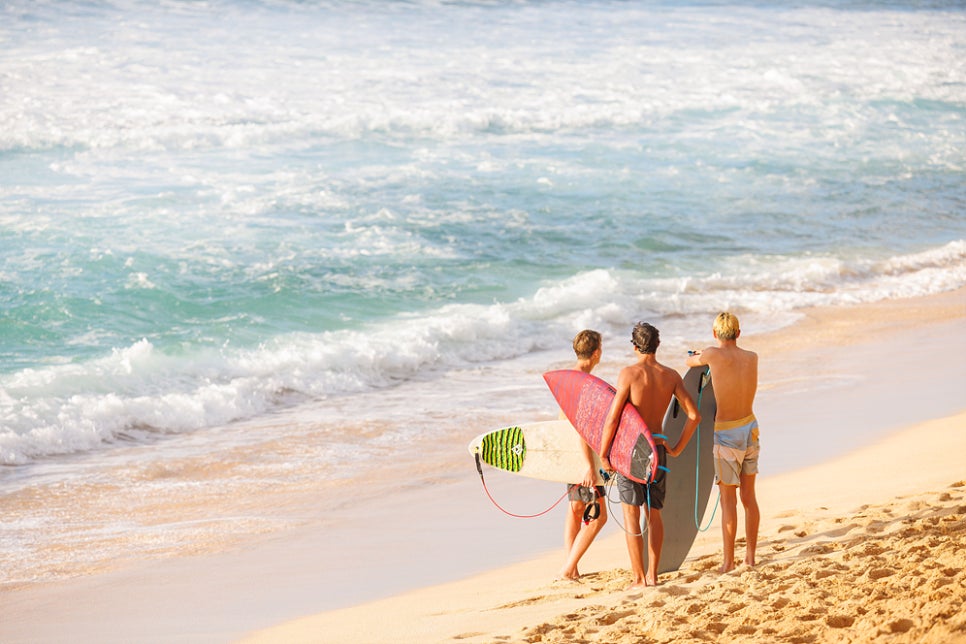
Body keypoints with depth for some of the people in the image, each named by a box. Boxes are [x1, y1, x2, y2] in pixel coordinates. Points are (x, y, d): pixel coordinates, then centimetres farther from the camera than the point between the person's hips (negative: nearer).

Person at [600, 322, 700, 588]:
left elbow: (613, 418, -15)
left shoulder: (629, 373, -12)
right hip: (658, 451, 4)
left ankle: (639, 578, 1)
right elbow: (694, 415, -1)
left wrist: (603, 454, -7)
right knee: (654, 514, 15)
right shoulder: (671, 376, 2)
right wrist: (676, 448, 9)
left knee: (631, 515, 1)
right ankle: (652, 575, 16)